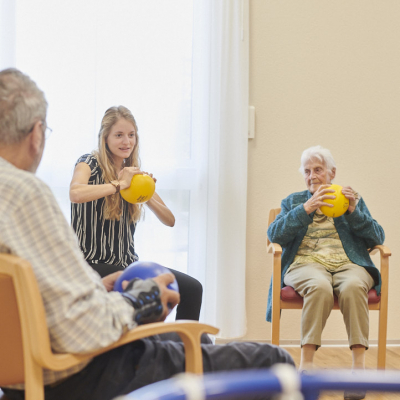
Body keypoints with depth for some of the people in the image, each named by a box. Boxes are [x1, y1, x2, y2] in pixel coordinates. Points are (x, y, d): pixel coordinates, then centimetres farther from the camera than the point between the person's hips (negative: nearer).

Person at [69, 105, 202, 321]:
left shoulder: (134, 172, 13)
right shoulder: (89, 163, -4)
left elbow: (169, 220, 11)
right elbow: (75, 193, -30)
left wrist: (147, 196, -7)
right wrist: (119, 184, -23)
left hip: (128, 263, 6)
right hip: (94, 265, -6)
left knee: (192, 288, -11)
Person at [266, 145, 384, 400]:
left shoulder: (353, 200, 23)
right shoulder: (293, 202, 23)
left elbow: (378, 238, 11)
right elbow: (274, 235, 4)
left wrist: (353, 212, -4)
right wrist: (306, 209, -7)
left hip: (348, 263, 1)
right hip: (307, 263, 0)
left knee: (353, 286, -37)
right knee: (320, 286, -37)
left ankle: (359, 365, -38)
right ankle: (307, 364, -36)